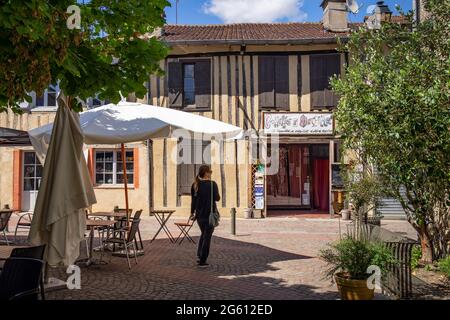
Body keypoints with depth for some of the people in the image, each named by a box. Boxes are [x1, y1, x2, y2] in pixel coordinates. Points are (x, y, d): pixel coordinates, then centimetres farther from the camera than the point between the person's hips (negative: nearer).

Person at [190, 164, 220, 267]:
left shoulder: (195, 185, 3)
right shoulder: (212, 184, -12)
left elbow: (193, 199, 7)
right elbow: (217, 198, -11)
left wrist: (192, 212, 15)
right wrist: (217, 194, 10)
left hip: (199, 214, 5)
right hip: (210, 214, -5)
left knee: (203, 234, 25)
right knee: (207, 236, 5)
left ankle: (199, 256, 16)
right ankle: (202, 261, 6)